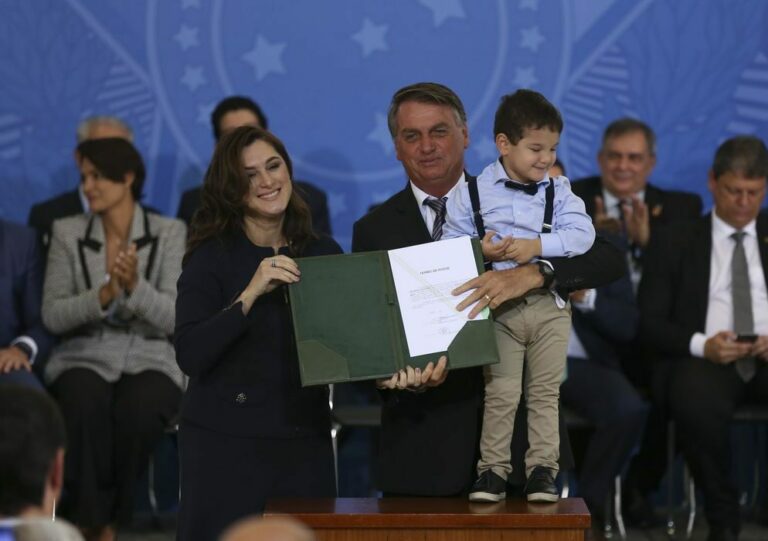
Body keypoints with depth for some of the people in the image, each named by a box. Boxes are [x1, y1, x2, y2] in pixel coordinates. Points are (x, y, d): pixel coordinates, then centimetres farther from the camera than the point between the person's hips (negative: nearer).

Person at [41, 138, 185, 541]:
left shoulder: (169, 233, 2)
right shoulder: (67, 232, 6)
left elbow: (174, 318, -7)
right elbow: (52, 316, -1)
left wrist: (136, 286, -25)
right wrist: (104, 295, -18)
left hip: (149, 360, 0)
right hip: (84, 358, 1)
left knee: (138, 409, -36)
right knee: (86, 403, -36)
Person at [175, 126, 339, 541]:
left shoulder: (324, 254, 8)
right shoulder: (212, 258, -3)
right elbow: (189, 355, -15)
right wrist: (250, 293, -22)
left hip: (305, 443, 3)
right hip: (226, 444, -3)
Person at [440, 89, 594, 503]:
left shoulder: (559, 192, 6)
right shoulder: (472, 194, 2)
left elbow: (582, 234, -7)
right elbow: (451, 245, 2)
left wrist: (537, 245, -18)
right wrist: (480, 251, -17)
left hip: (549, 306, 2)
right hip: (499, 308, -2)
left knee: (545, 391, 3)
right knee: (501, 392, -5)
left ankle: (542, 469, 9)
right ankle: (492, 470, 3)